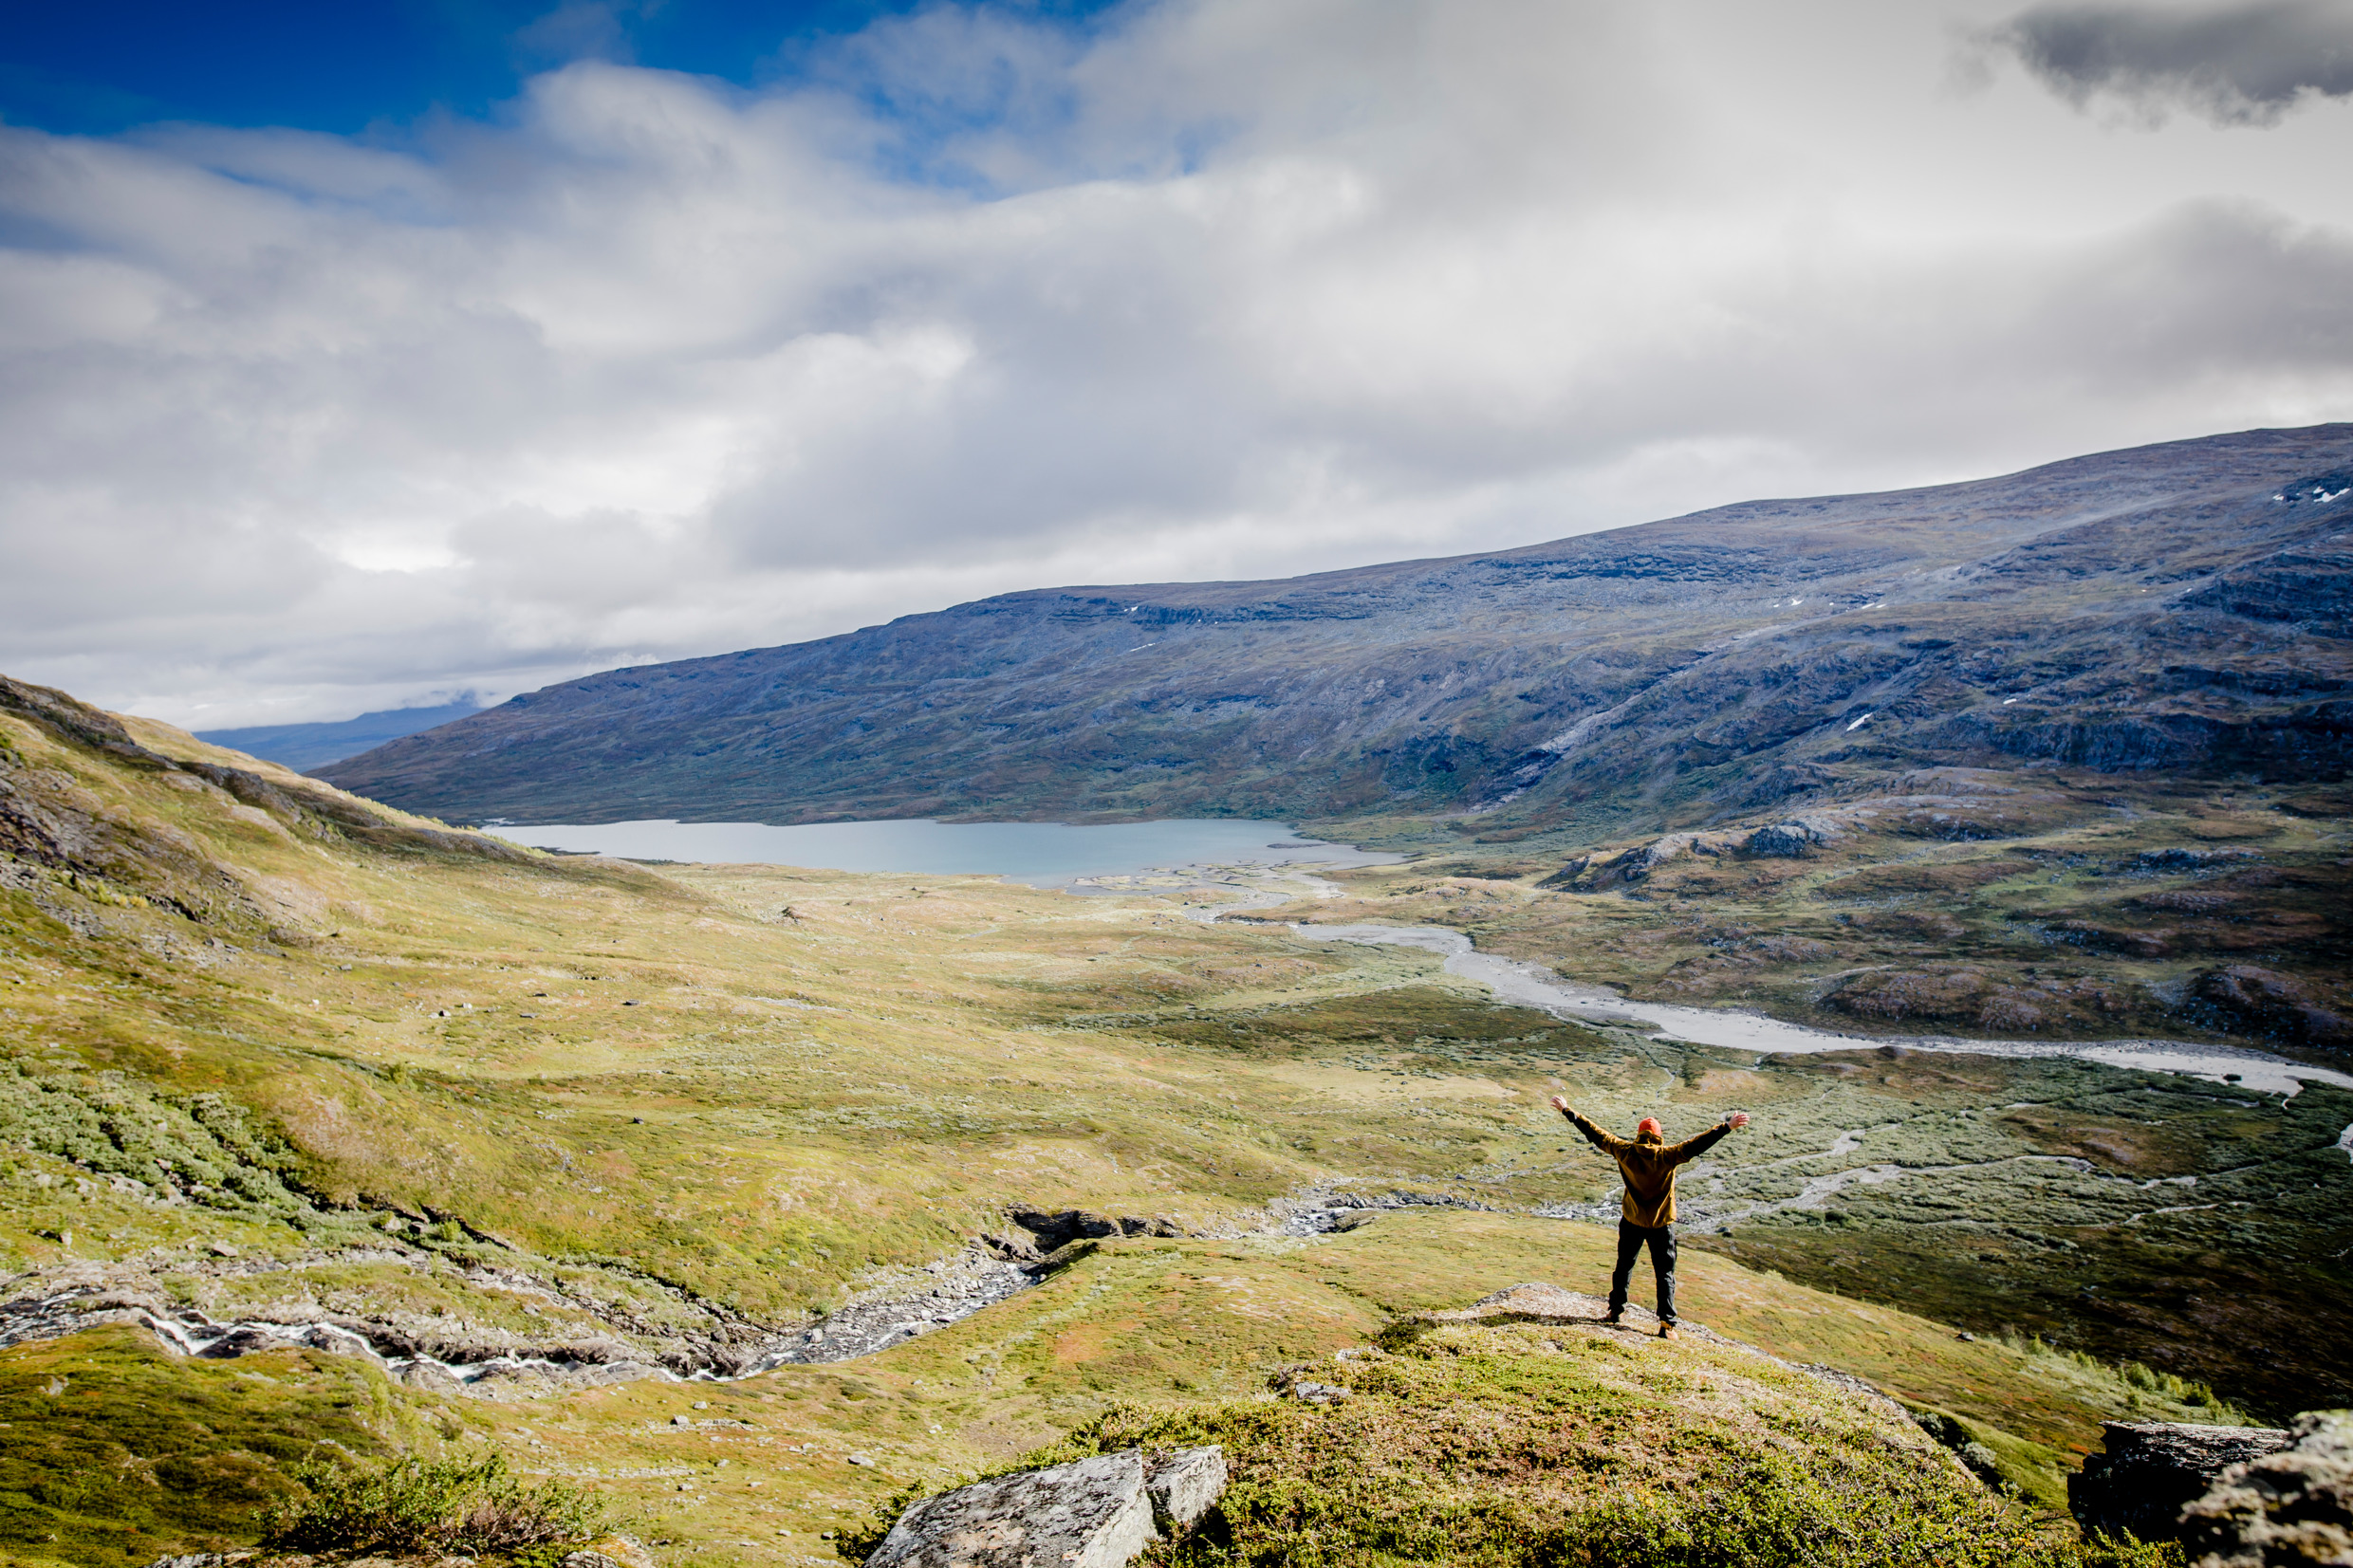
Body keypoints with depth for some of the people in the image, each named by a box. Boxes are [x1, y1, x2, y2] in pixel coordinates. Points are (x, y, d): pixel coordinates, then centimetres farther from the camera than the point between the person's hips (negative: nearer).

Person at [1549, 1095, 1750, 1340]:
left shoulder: (1625, 1152, -8)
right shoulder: (1667, 1156, -15)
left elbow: (1596, 1135, -4)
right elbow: (1696, 1145, -19)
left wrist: (1568, 1112, 2)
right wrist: (1727, 1127, -19)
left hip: (1631, 1221, 2)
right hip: (1661, 1225, -2)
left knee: (1624, 1265, 19)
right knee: (1665, 1273, 5)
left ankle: (1617, 1310, 29)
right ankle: (1666, 1323, -2)